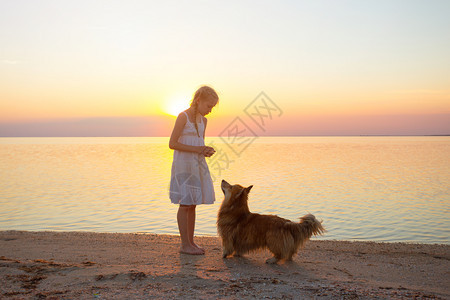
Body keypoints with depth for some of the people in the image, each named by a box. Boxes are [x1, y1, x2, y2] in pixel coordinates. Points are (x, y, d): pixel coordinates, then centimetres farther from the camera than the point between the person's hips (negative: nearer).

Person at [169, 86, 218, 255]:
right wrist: (197, 149, -20)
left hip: (198, 165, 8)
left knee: (193, 204, 10)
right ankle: (184, 244, 2)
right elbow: (172, 144, -16)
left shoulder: (203, 120, 12)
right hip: (183, 165, -8)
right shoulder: (183, 117, -11)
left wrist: (206, 151, -2)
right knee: (185, 204, -5)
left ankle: (191, 242, 17)